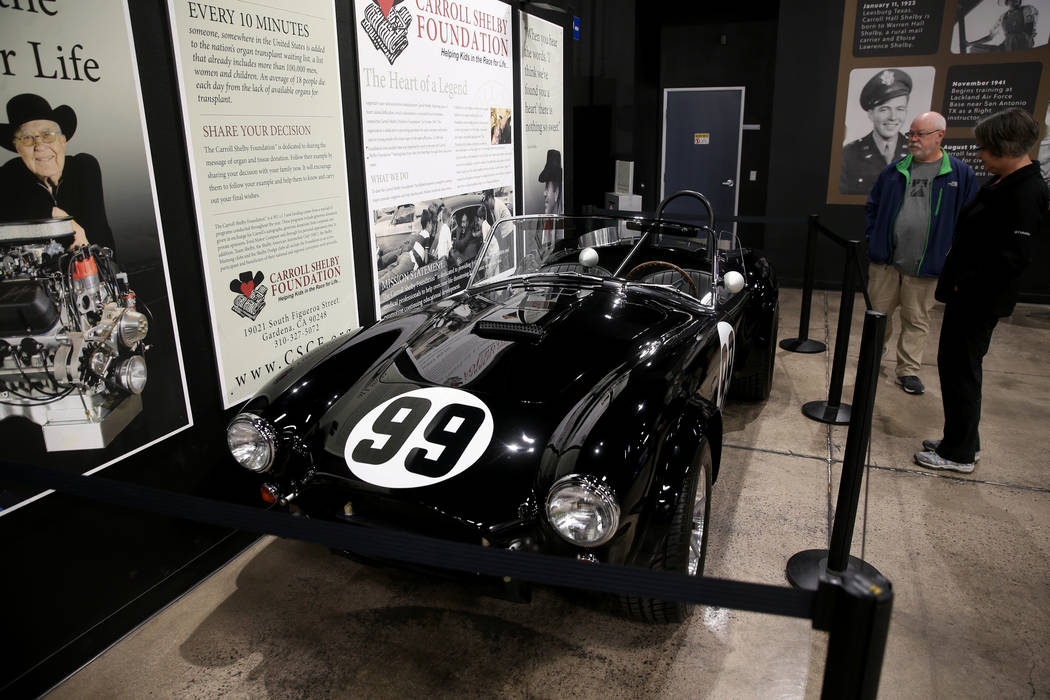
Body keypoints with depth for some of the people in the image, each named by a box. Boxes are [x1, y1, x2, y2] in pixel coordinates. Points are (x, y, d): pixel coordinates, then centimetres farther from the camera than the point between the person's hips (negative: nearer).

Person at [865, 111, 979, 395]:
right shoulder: (895, 170, 6)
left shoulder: (960, 174, 0)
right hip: (885, 261, 2)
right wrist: (874, 239, 5)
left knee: (917, 320, 7)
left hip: (925, 265, -2)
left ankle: (909, 369, 19)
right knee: (879, 313, 12)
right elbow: (872, 206, 15)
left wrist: (950, 252, -5)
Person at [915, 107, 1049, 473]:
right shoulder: (1002, 182, 10)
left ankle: (959, 453, 15)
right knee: (954, 365, 17)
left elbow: (1012, 257, -24)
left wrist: (966, 284, -17)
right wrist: (958, 280, 10)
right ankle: (962, 441, 32)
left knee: (960, 370, 1)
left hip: (979, 300, -9)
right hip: (968, 295, 9)